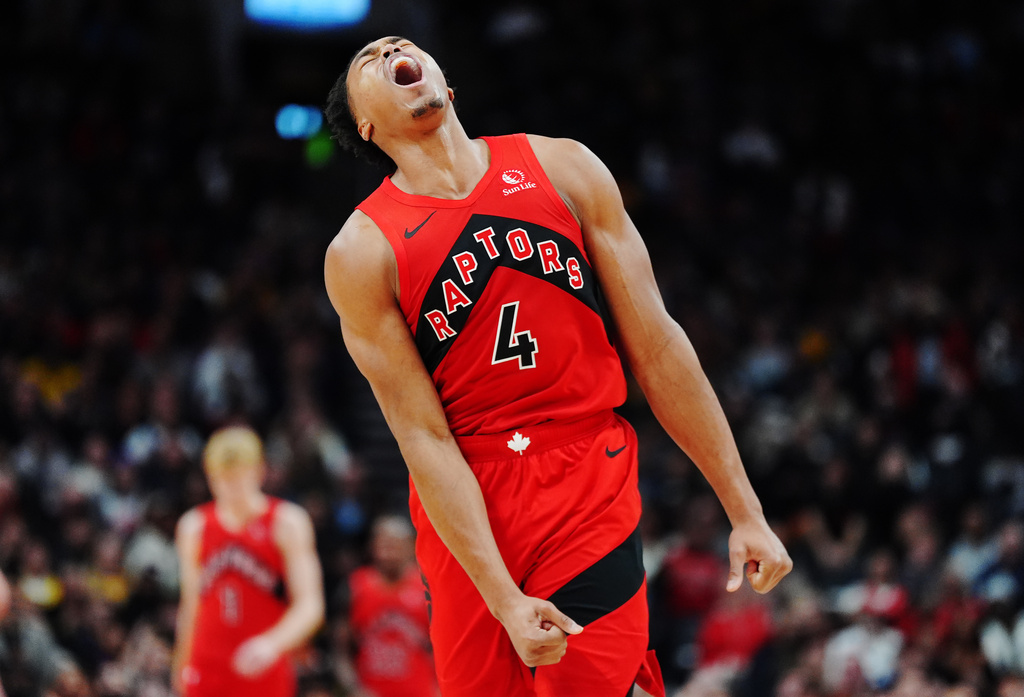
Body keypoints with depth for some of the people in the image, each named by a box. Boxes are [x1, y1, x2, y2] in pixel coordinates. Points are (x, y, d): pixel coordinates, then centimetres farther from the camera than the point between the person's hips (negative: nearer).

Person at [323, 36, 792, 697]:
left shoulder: (563, 168, 4)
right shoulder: (361, 252, -4)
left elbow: (655, 347, 5)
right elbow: (424, 437, -8)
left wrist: (745, 512, 2)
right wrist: (505, 599, -17)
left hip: (591, 492, 1)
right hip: (462, 513, -1)